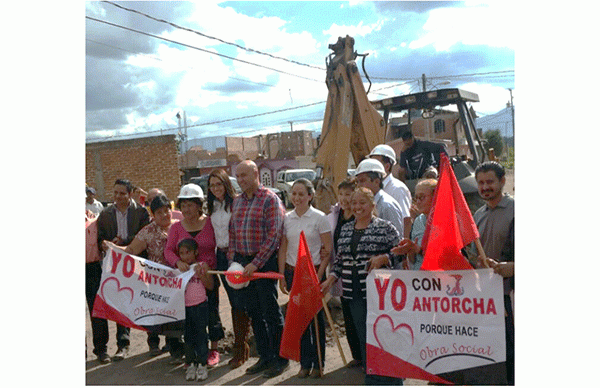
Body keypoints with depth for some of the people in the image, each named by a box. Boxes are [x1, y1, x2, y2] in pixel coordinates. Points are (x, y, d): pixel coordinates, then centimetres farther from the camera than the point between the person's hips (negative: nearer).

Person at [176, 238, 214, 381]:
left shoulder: (202, 265, -4)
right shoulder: (179, 268, 4)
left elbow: (210, 285, -7)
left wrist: (200, 274, -20)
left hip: (200, 306, -3)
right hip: (184, 307, 3)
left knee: (200, 334, 3)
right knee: (187, 336, 9)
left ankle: (202, 364, 14)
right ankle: (191, 364, 22)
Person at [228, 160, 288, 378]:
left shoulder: (270, 199, -9)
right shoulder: (237, 201, 12)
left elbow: (274, 234, -15)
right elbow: (232, 232, 16)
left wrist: (256, 263, -19)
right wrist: (232, 260, 6)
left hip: (264, 262, -6)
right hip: (242, 262, 7)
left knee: (271, 312, 1)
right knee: (253, 312, 13)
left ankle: (280, 359, 15)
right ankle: (264, 357, 26)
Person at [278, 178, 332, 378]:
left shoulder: (319, 218, -6)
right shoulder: (287, 219, 6)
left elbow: (328, 251, -6)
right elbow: (283, 249, 10)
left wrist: (319, 275, -12)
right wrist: (282, 276, 5)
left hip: (314, 272, -4)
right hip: (292, 272, 4)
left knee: (316, 317, 3)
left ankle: (318, 363, 16)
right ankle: (305, 363, 19)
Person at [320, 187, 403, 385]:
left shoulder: (385, 227, -2)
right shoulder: (345, 229, 14)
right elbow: (339, 259, 19)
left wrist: (382, 258, -20)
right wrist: (330, 280, 9)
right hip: (354, 295, 5)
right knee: (364, 339, 8)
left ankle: (391, 380, 10)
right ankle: (372, 380, 20)